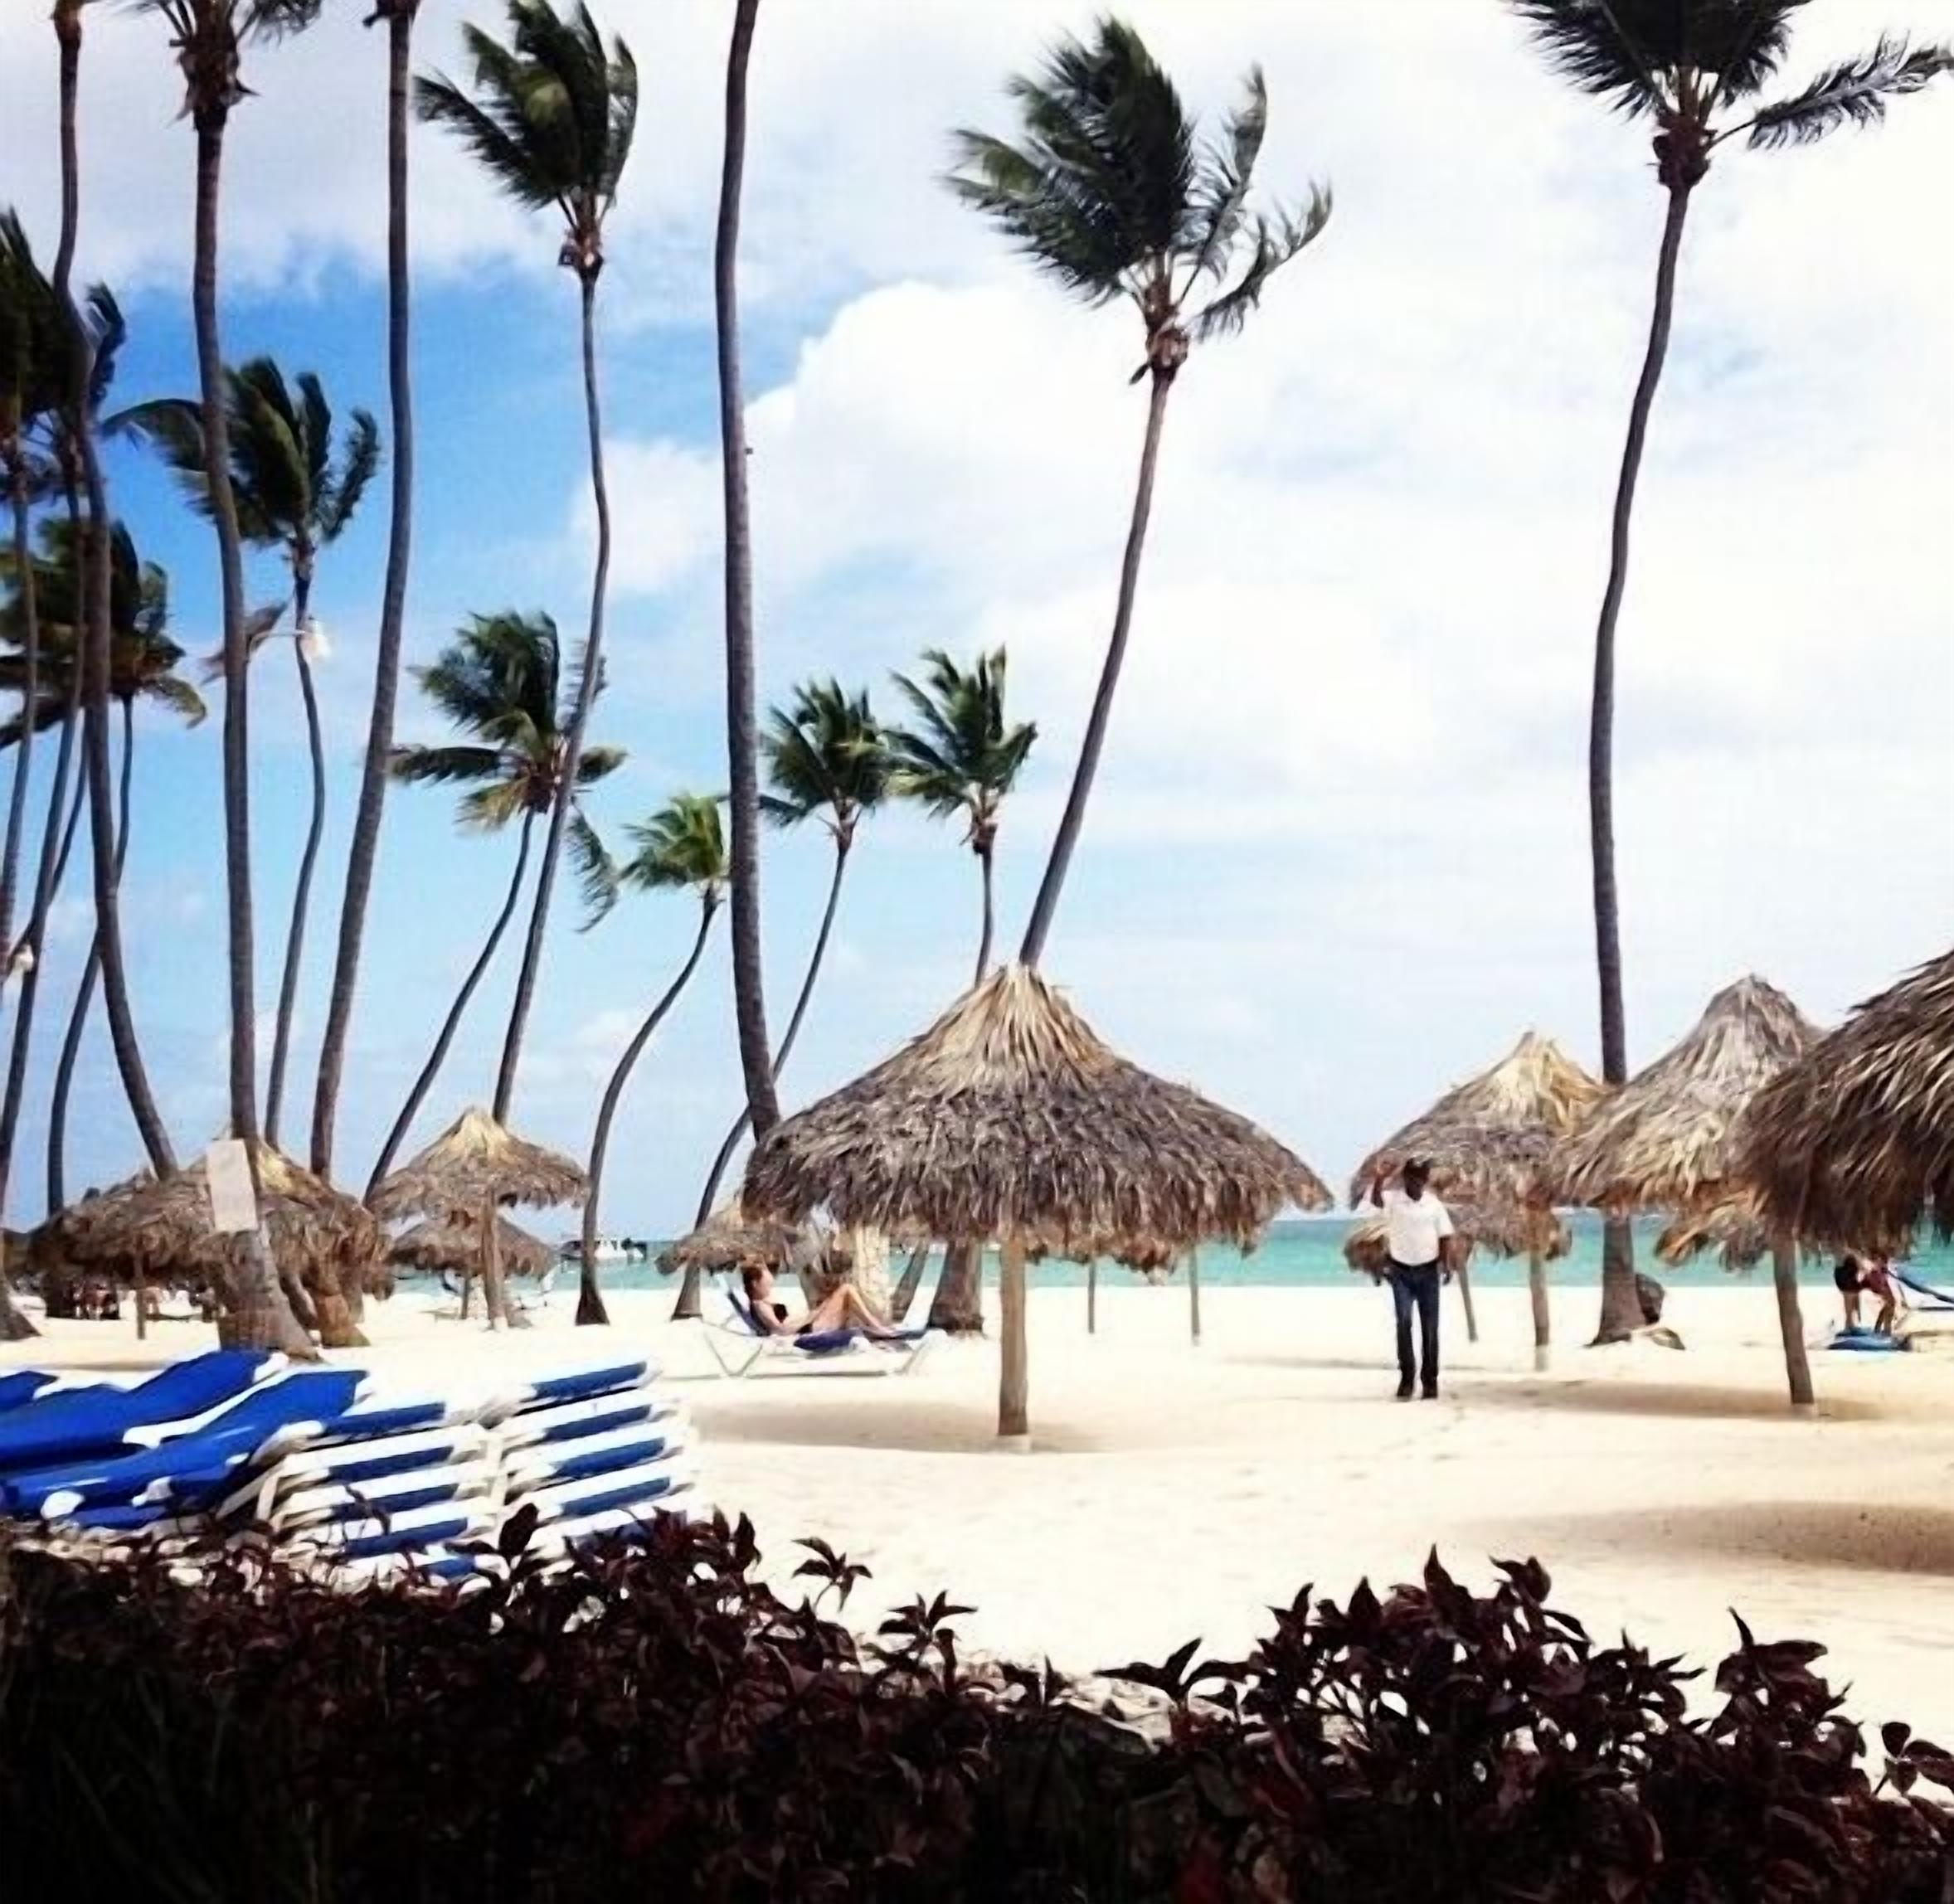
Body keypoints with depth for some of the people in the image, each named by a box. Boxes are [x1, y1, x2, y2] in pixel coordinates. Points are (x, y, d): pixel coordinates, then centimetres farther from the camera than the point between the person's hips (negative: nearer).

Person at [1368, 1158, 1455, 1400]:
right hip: (1401, 1271, -1)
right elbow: (1375, 1200, -26)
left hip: (1428, 1271, 1)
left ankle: (1430, 1380, 10)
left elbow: (1444, 1237, 4)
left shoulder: (1434, 1205, 1)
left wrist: (1446, 1265, -9)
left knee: (1430, 1327, 4)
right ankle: (1407, 1377, -2)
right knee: (1403, 1322, -8)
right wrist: (1379, 1178, -43)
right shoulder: (1393, 1199, -4)